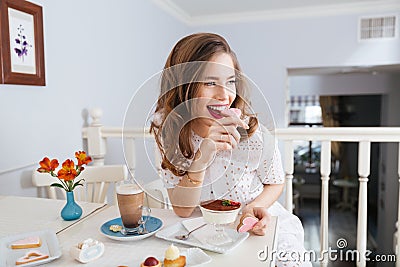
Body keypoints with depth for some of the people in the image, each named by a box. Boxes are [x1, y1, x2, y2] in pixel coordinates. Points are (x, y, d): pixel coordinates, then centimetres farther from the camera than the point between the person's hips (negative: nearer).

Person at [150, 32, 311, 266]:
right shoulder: (167, 128, -17)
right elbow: (182, 210, -18)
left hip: (256, 224, 0)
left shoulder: (253, 132, -21)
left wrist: (256, 207, -23)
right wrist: (201, 158, -35)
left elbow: (275, 183, -1)